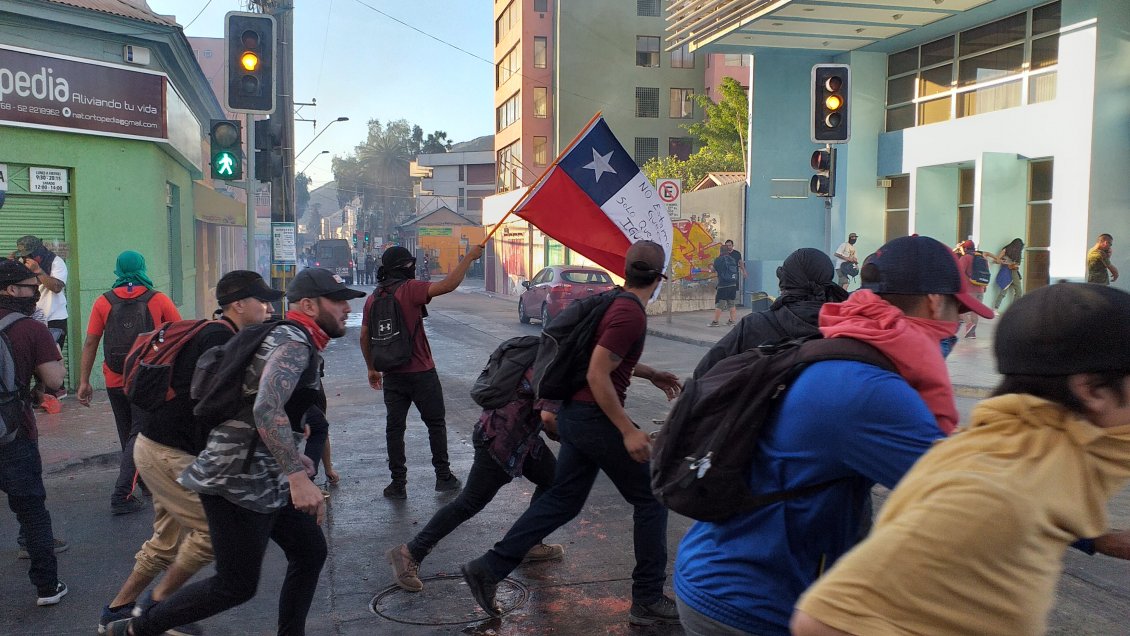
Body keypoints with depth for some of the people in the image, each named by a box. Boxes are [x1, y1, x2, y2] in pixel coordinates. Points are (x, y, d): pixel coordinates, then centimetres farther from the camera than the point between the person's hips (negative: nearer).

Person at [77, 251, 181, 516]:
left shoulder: (103, 302, 2)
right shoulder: (158, 300, -3)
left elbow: (90, 343, -1)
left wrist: (84, 381, 2)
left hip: (115, 381, 3)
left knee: (128, 436, 19)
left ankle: (145, 481, 33)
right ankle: (121, 495, -8)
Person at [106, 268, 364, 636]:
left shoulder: (297, 342, 13)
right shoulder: (293, 343, -18)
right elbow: (266, 409, -35)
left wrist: (292, 458, 32)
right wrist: (297, 475, -40)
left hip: (267, 479, 10)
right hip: (238, 482, -10)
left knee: (310, 551, 13)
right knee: (236, 586, 0)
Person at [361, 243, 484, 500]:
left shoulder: (373, 298, 5)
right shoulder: (409, 289, -14)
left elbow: (364, 336, 10)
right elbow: (448, 285, -24)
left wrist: (372, 368, 21)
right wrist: (469, 257, -15)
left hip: (392, 375, 5)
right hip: (421, 373, -4)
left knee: (394, 428, 10)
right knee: (436, 424, 11)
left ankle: (398, 484, 12)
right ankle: (443, 477, 17)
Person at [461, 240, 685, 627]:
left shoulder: (615, 302, 11)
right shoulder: (630, 315, -18)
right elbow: (598, 375, -23)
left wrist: (651, 374, 24)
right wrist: (628, 431, -21)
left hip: (573, 415, 9)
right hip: (596, 418, -9)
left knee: (561, 500, 16)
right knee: (651, 500, 5)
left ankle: (489, 569, 17)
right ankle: (647, 602, 13)